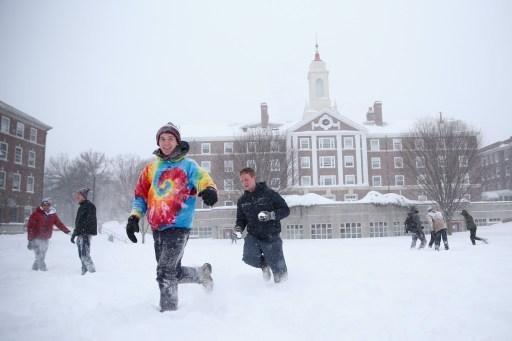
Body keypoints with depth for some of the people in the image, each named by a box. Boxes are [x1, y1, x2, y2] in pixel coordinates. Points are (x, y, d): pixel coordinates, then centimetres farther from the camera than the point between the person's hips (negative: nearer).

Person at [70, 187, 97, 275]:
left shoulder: (89, 206, -8)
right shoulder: (81, 207, 21)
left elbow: (90, 221, -17)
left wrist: (86, 233, -25)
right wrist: (74, 234, 27)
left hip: (85, 234, -10)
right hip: (80, 234, 10)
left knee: (85, 255, -15)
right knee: (81, 256, 11)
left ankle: (93, 272, -13)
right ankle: (84, 272, 17)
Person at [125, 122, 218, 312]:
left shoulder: (188, 165, -1)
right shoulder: (152, 168, 14)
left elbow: (202, 178, -19)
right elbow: (141, 194, 17)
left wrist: (208, 190, -41)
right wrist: (134, 217, 5)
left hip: (178, 227, -6)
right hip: (157, 228, 6)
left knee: (165, 272, -13)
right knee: (172, 272, 16)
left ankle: (168, 310, 2)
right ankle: (202, 273, 40)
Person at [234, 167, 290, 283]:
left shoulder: (268, 193, -8)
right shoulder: (242, 201, 6)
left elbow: (285, 210, -8)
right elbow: (241, 219, 16)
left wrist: (271, 215, -26)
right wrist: (239, 228, -7)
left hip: (271, 237, -3)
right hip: (253, 236, 3)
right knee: (249, 258, -26)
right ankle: (263, 264, 9)